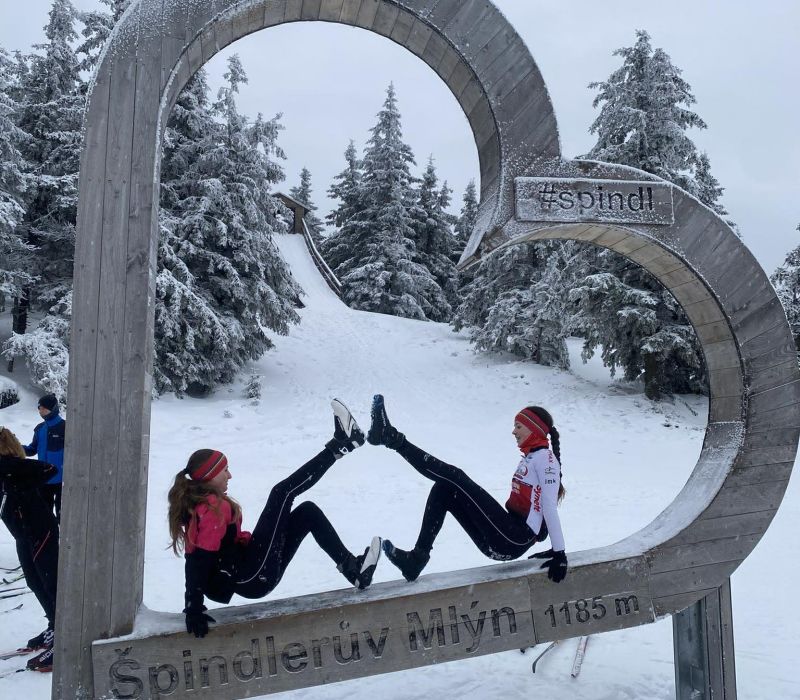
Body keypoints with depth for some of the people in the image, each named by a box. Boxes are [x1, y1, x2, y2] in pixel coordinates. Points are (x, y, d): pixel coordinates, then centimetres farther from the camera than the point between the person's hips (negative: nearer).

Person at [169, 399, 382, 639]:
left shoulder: (200, 503, 15)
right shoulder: (213, 507, -16)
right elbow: (201, 559, -22)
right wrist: (194, 610, -24)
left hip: (251, 576, 10)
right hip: (253, 577, -10)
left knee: (308, 511, 10)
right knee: (283, 492, -12)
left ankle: (353, 568, 2)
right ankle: (339, 445, -7)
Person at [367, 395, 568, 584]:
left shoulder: (545, 457, -6)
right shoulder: (530, 458, 23)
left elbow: (550, 507, -11)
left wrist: (559, 553, -13)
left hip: (515, 539, -9)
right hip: (504, 537, 9)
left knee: (454, 477, -17)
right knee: (444, 488, 3)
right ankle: (417, 558, -6)